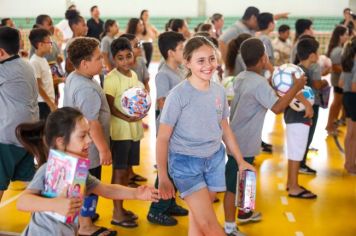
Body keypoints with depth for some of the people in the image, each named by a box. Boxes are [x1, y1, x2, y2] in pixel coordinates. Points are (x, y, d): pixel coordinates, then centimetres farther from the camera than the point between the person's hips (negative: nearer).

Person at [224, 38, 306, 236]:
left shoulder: (242, 77, 6)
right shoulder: (259, 83, -23)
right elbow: (277, 108, -29)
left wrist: (271, 86, 14)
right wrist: (296, 88, -20)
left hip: (237, 139, 10)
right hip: (243, 143, -10)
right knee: (234, 184, 0)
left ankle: (244, 212, 43)